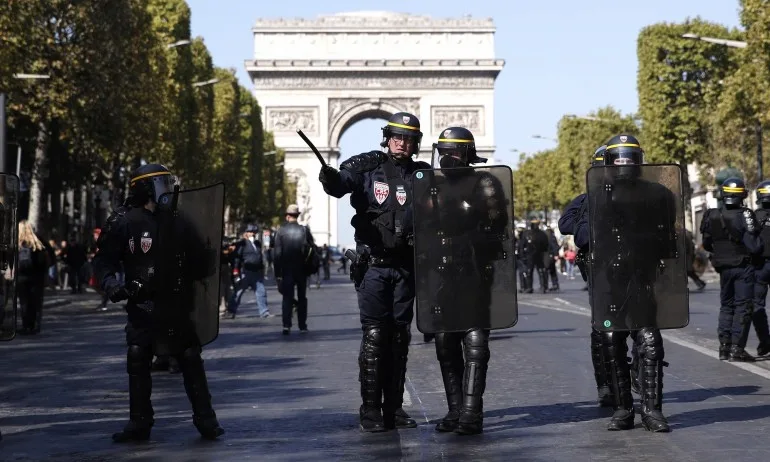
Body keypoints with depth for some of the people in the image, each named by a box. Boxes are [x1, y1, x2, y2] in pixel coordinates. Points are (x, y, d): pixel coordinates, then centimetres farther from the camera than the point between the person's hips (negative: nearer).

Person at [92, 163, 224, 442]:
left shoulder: (177, 220, 4)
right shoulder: (124, 221, -5)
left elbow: (197, 261, 10)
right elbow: (104, 259, -3)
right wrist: (110, 283, -19)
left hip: (175, 304, 1)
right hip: (141, 304, -1)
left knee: (190, 361, 0)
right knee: (138, 362, 1)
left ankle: (205, 419, 9)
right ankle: (139, 423, 13)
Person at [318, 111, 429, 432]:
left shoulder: (422, 174, 7)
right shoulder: (368, 167, 0)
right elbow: (342, 182, -18)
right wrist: (331, 178, -40)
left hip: (405, 267, 3)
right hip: (374, 264, -3)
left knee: (399, 336, 8)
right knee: (374, 336, -5)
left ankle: (394, 408, 15)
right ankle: (370, 410, 0)